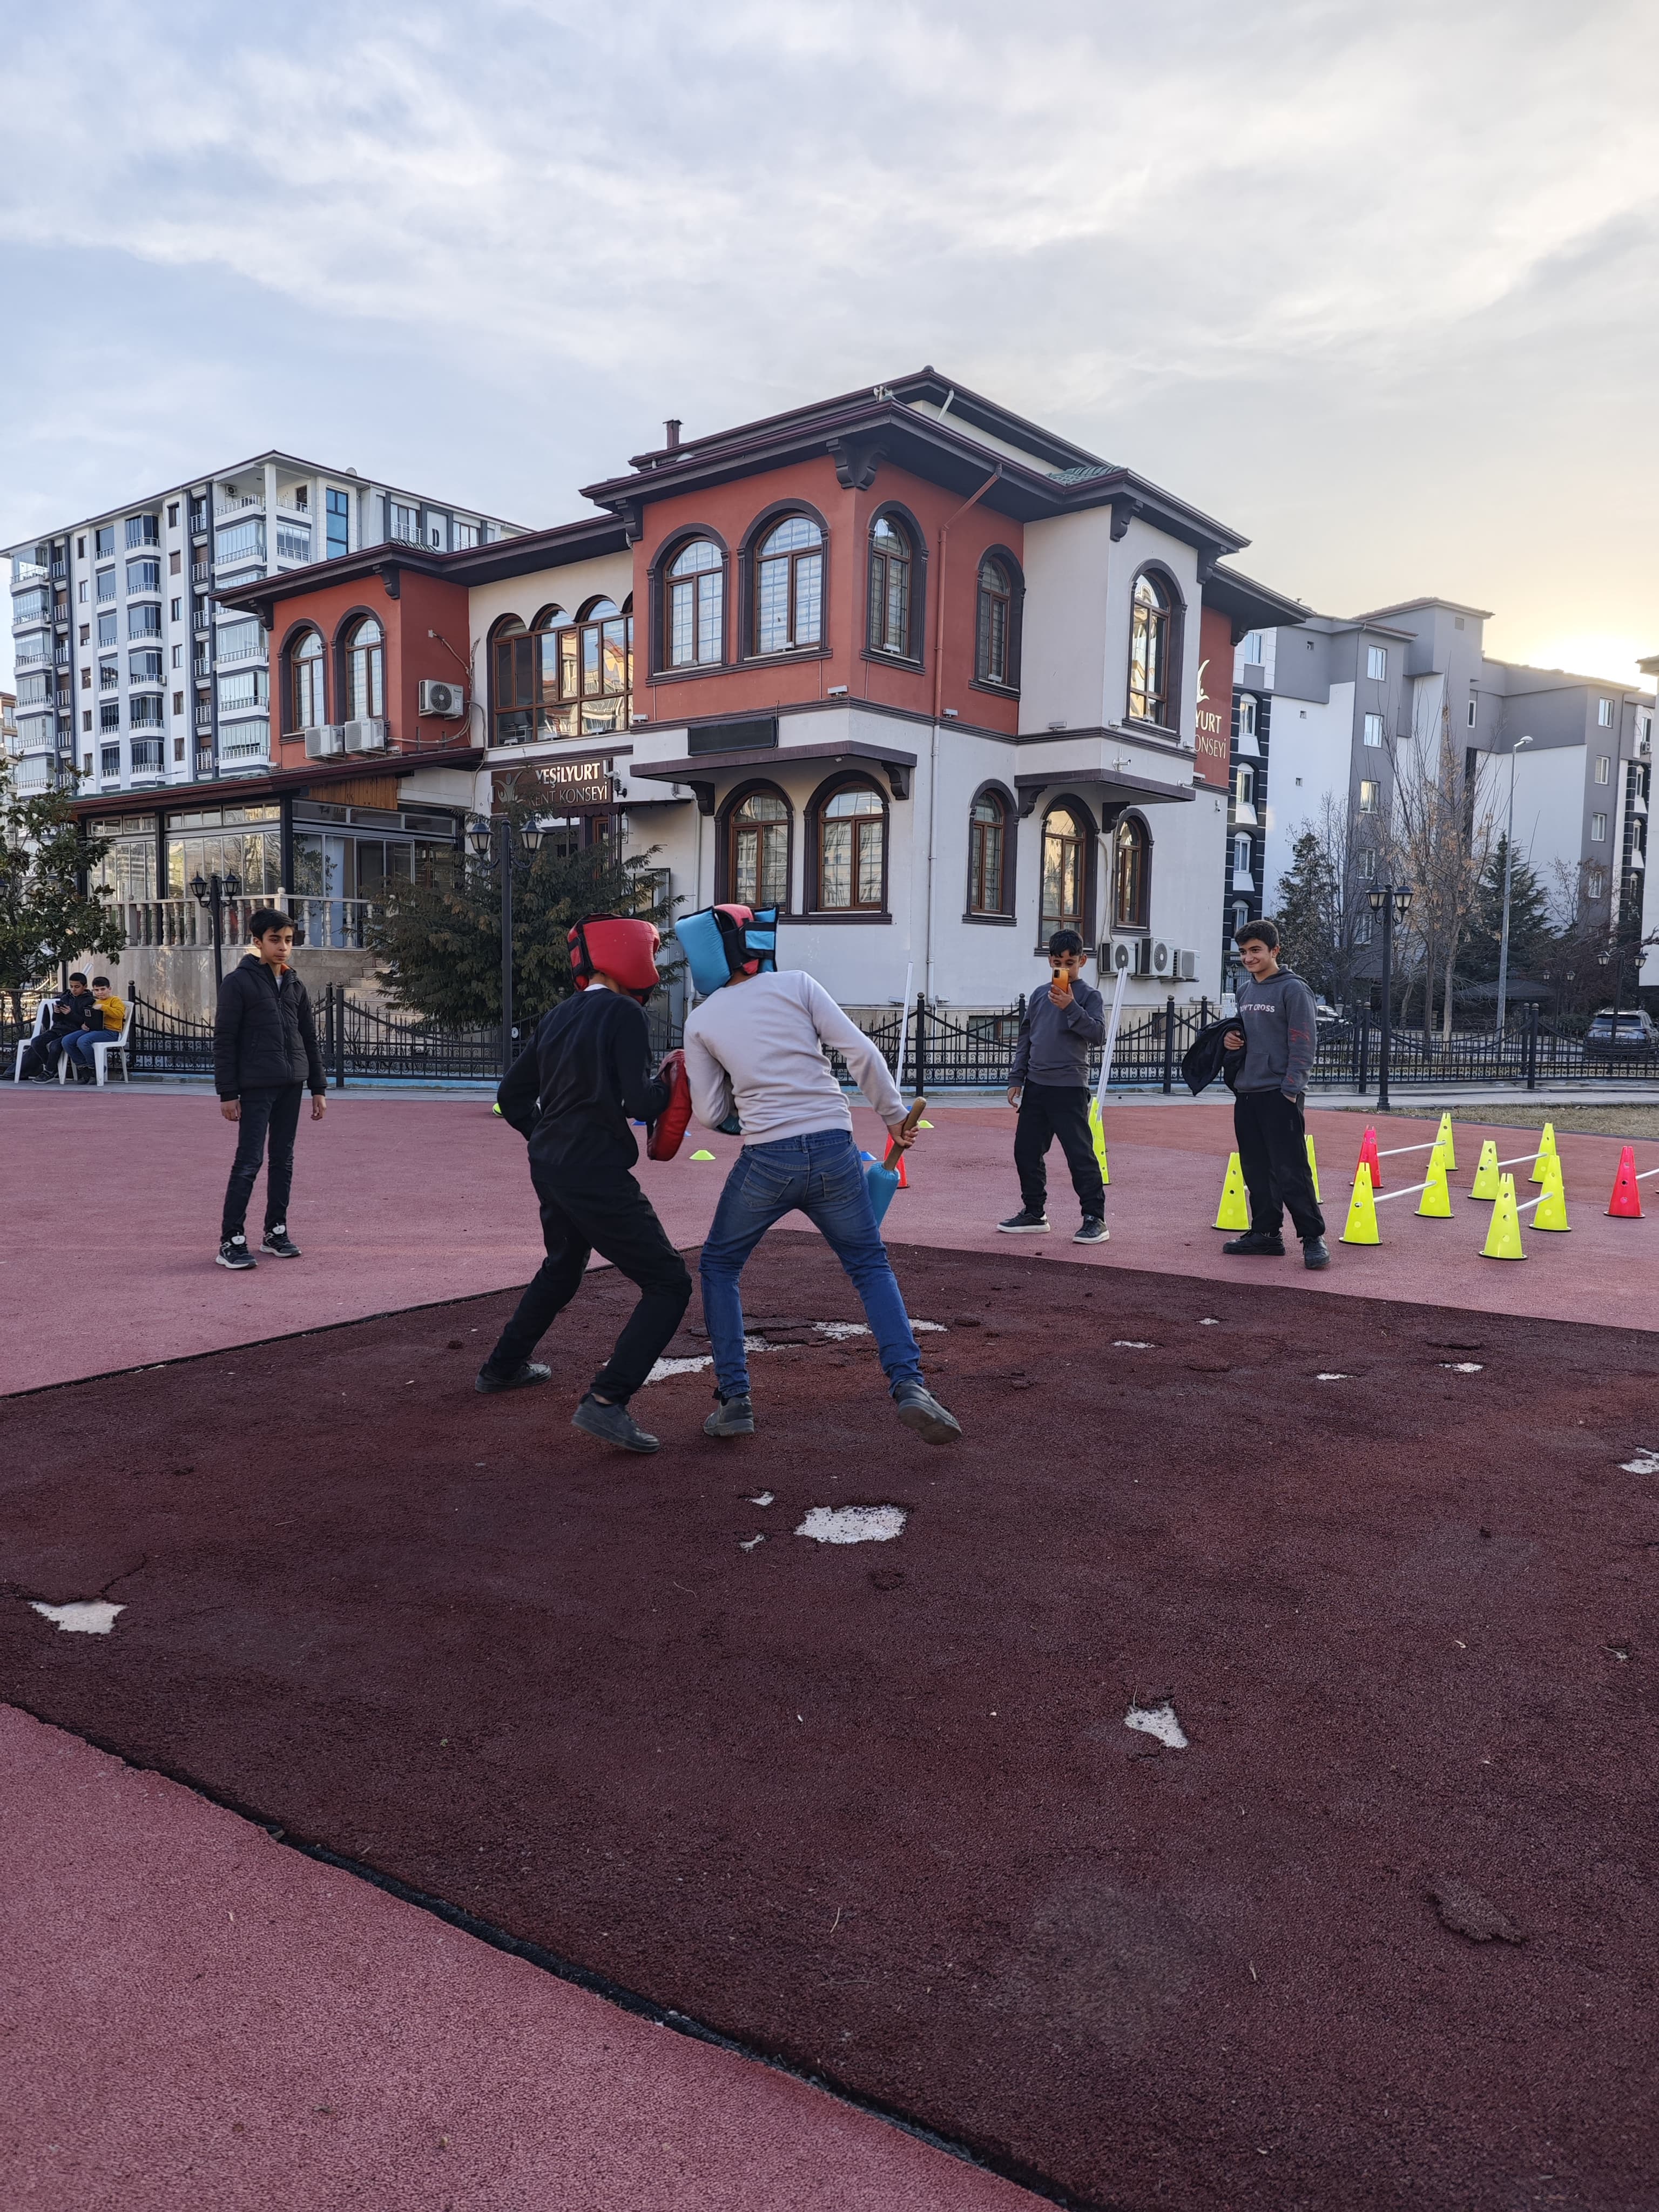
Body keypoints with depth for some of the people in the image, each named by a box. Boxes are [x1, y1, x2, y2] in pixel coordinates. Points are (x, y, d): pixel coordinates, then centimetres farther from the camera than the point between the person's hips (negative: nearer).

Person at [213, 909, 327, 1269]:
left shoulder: (295, 985, 13)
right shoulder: (238, 982, -5)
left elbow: (309, 1038, 17)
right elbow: (224, 1040, -7)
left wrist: (318, 1088, 13)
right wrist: (227, 1093, -11)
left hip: (291, 1084, 6)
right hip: (256, 1086, -6)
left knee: (284, 1160, 10)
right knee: (249, 1161, -8)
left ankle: (276, 1232, 20)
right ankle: (230, 1240, -3)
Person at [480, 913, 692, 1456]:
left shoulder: (557, 1019, 11)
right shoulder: (624, 1014, -12)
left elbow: (512, 1095, 15)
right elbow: (640, 1103, -20)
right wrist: (670, 1079, 0)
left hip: (550, 1168, 9)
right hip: (597, 1175, -9)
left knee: (562, 1268, 33)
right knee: (668, 1285, -4)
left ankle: (503, 1367, 46)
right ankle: (605, 1402, -16)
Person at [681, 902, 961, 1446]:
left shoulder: (701, 1023, 8)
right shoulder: (795, 985, 6)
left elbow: (711, 1116, 8)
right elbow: (860, 1052, -3)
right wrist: (893, 1114, 7)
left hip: (767, 1157, 0)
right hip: (834, 1150, 1)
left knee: (719, 1266, 21)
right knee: (871, 1266, 17)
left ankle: (734, 1400, 15)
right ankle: (908, 1385, -1)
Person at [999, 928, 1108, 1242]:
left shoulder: (1089, 996, -3)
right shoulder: (1040, 995, 12)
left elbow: (1099, 1034, -15)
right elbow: (1025, 1039, 16)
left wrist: (1071, 1009, -23)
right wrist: (1016, 1080, 12)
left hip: (1069, 1089, -6)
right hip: (1035, 1086, 6)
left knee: (1080, 1154, -7)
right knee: (1026, 1151, 10)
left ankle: (1095, 1219, 0)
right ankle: (1034, 1213, 22)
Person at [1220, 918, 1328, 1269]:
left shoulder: (1293, 989, -7)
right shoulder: (1245, 989, 15)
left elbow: (1304, 1045, -11)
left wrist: (1290, 1090, -16)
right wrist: (1230, 1037, 4)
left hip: (1280, 1094, -8)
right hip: (1246, 1092, 8)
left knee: (1291, 1170, -9)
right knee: (1256, 1170, 11)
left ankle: (1313, 1238, -2)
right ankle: (1265, 1234, 19)